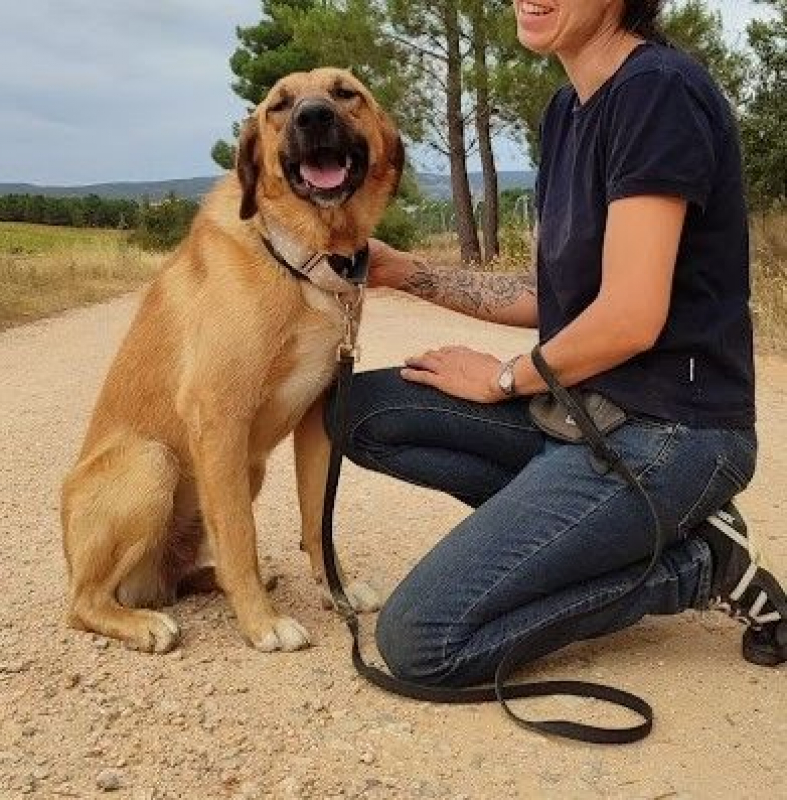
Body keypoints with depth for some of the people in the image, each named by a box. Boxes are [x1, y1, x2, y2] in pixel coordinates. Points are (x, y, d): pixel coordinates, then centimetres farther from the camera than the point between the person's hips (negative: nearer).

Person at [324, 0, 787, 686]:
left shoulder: (658, 88, -15)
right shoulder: (569, 110, 12)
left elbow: (630, 317, -21)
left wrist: (504, 378, -5)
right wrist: (403, 272, 9)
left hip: (668, 429, -9)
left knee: (419, 640, -15)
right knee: (361, 410, 4)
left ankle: (695, 564, 0)